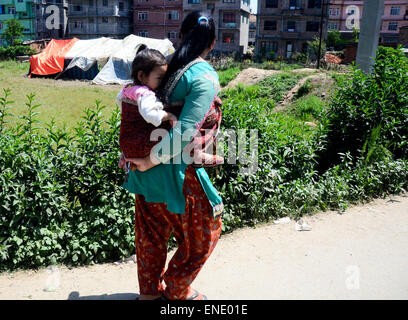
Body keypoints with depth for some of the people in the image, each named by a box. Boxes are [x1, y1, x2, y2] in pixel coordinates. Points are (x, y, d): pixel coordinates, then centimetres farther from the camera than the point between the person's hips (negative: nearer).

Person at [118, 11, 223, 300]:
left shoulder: (167, 65, 6)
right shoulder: (206, 77, -16)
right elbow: (184, 131, -25)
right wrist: (151, 160, -16)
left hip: (147, 174, 7)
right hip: (177, 172, -7)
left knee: (151, 234, 22)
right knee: (202, 236, 17)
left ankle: (149, 291, 41)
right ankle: (177, 291, 34)